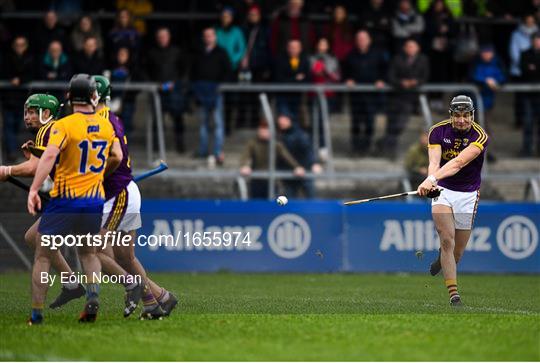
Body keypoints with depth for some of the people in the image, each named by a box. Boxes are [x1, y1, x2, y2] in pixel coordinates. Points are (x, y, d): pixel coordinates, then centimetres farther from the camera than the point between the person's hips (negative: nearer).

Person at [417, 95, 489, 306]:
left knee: (457, 253, 7)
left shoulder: (480, 136, -15)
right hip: (442, 191, 0)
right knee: (447, 240, -19)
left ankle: (442, 260, 43)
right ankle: (453, 294, -19)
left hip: (467, 195, 0)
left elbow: (459, 162, -30)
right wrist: (430, 182, -43)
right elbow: (434, 161, -20)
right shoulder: (438, 131, -7)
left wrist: (432, 179, -44)